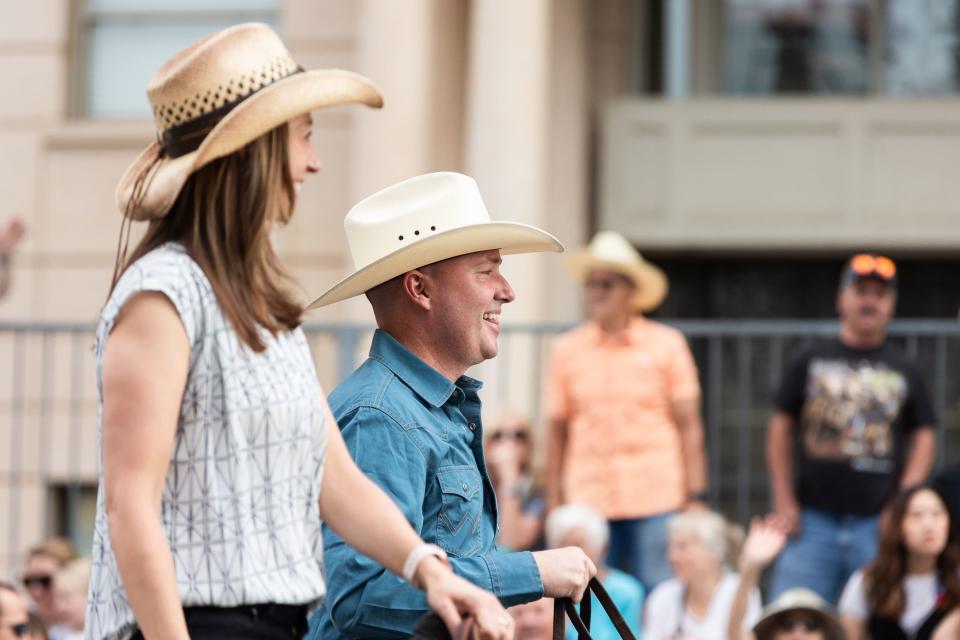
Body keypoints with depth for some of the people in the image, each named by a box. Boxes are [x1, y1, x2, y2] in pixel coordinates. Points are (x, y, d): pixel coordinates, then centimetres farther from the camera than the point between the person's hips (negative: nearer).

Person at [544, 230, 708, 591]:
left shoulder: (666, 344, 4)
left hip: (656, 500, -1)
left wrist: (695, 495, -1)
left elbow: (688, 425, 5)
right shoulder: (567, 350, 8)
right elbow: (557, 431, 10)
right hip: (588, 501, 1)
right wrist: (554, 504, 7)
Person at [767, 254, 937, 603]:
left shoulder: (904, 372, 12)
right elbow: (781, 428, 11)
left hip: (878, 522, 0)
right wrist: (784, 501, 3)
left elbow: (923, 438, 11)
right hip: (813, 518, 0)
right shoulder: (810, 361, 10)